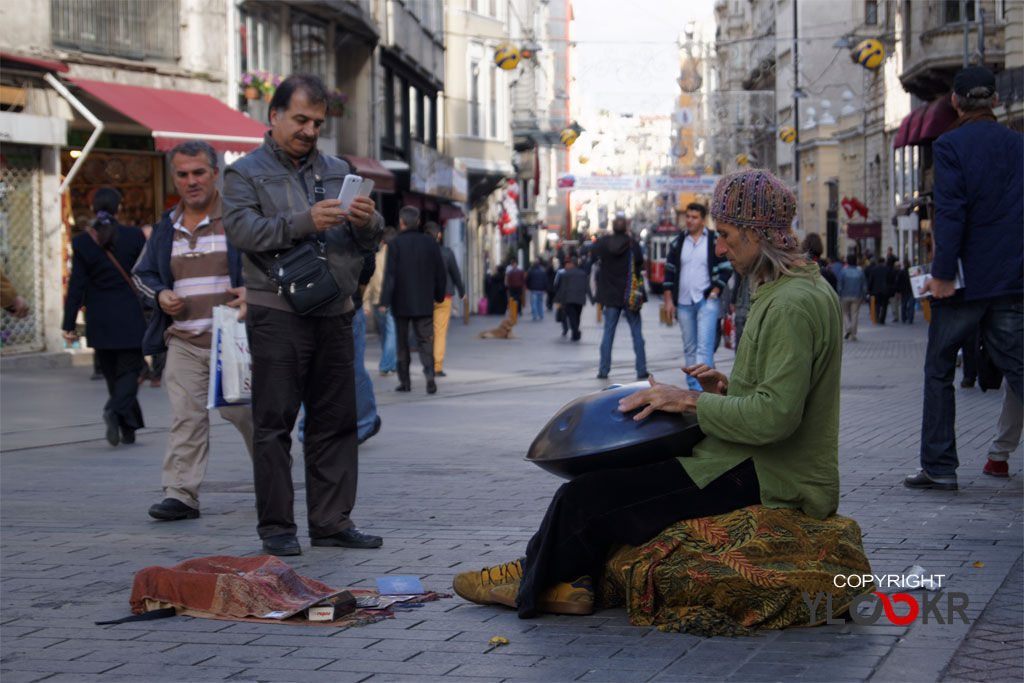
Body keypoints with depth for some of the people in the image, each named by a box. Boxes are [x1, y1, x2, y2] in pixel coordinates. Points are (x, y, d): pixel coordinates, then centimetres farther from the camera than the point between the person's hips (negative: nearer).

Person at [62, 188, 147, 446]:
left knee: (111, 371, 13)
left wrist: (68, 323, -1)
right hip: (130, 316, -2)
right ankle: (116, 410, -25)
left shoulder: (82, 241, -3)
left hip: (99, 318, 2)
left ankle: (128, 429, 13)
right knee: (128, 369, 3)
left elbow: (77, 285, -4)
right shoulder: (134, 236, -5)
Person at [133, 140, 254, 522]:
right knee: (185, 417, -3)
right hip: (183, 340, 4)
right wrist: (161, 294, 5)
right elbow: (142, 273, 26)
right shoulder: (166, 227, 14)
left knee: (242, 411, 0)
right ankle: (181, 494, -2)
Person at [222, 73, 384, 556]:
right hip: (277, 314, -5)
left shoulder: (337, 171, 19)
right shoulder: (246, 172, 4)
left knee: (336, 421, 6)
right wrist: (304, 222, -23)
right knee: (274, 423, -3)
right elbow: (241, 229, -13)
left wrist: (368, 221, -9)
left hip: (334, 314, 5)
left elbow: (370, 240, 15)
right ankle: (276, 527, 3)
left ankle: (332, 521, 13)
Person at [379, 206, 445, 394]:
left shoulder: (396, 244, -8)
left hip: (401, 303, -2)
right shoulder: (430, 243, 3)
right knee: (425, 340, 2)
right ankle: (429, 374, -20)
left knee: (402, 343, 9)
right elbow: (440, 273, 7)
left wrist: (385, 301, -13)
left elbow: (390, 274, -13)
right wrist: (439, 296, 19)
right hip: (424, 303, 2)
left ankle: (405, 381, 12)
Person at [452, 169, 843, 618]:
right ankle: (572, 580, 12)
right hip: (758, 464, 11)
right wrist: (728, 388, 8)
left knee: (589, 495, -8)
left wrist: (691, 402, -18)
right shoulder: (804, 289, 13)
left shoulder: (793, 305, -21)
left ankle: (533, 581, 17)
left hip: (765, 480, -11)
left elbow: (775, 417, -28)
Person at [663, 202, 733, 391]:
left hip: (706, 302, -4)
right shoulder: (678, 242, 9)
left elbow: (726, 269, 1)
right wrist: (668, 300, 7)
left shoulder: (714, 241, 0)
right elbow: (670, 271, 12)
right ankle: (693, 387, 19)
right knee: (689, 348, 11)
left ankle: (701, 388, -22)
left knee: (704, 347, -15)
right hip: (683, 303, 4)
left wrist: (714, 293, -7)